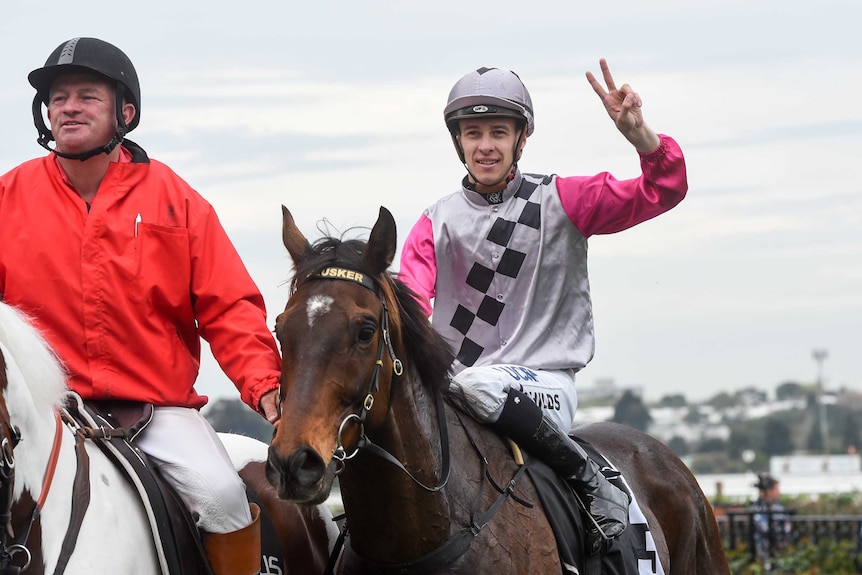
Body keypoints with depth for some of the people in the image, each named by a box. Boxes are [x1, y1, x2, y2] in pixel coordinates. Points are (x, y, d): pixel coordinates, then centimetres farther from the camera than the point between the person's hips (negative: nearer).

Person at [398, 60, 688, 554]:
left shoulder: (562, 202, 5)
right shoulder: (435, 224, 12)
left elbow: (663, 191, -4)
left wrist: (640, 135, -24)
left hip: (544, 384, -3)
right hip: (453, 378, 3)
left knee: (479, 385, -36)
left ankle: (593, 482, -20)